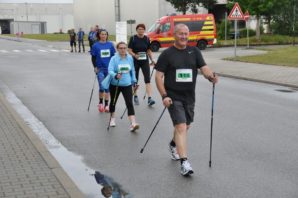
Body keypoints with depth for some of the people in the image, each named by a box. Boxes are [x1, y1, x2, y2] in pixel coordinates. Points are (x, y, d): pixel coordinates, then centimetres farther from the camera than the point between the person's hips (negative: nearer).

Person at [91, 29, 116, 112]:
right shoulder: (95, 45, -3)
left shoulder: (110, 44, 2)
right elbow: (93, 58, 0)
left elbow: (113, 56, 9)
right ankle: (100, 102, 13)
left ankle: (106, 105, 17)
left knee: (107, 87, 7)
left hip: (109, 69, 2)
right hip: (100, 69, -2)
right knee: (102, 86, -9)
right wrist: (95, 67, -9)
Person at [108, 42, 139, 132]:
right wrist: (116, 75, -40)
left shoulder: (130, 58, 2)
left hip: (127, 84, 1)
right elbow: (110, 70, -21)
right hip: (115, 84, -1)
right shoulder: (114, 59, -11)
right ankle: (112, 119, 43)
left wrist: (134, 81, 16)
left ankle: (133, 124, -19)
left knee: (129, 103, -12)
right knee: (113, 102, 18)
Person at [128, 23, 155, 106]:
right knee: (135, 79, 10)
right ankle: (135, 96, 28)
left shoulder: (147, 39, 3)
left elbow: (149, 50, 10)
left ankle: (149, 98, -15)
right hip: (135, 61, -1)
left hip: (145, 61, 1)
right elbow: (129, 50, -8)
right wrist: (135, 55, -26)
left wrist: (152, 60, 3)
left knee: (147, 79, -10)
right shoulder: (133, 38, -5)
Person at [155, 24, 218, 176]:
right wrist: (164, 96, -16)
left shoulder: (194, 51, 6)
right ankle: (184, 162, -15)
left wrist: (211, 76, -26)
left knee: (185, 126, 19)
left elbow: (204, 68, -3)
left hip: (189, 97, 5)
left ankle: (174, 144, 48)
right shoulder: (167, 54, -4)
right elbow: (158, 76, -6)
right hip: (173, 97, -5)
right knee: (181, 127, -15)